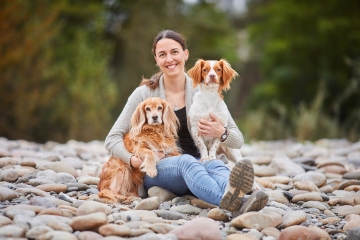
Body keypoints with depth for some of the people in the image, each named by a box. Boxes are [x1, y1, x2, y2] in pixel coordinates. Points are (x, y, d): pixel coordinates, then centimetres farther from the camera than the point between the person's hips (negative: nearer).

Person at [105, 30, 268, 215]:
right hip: (156, 170, -2)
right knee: (187, 161, -36)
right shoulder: (144, 93, 3)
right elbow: (113, 139, 2)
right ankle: (227, 200, -68)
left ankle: (236, 195, -68)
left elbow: (238, 141, 7)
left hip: (199, 162, 2)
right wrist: (134, 159, -19)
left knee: (215, 164, -33)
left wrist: (221, 133, -17)